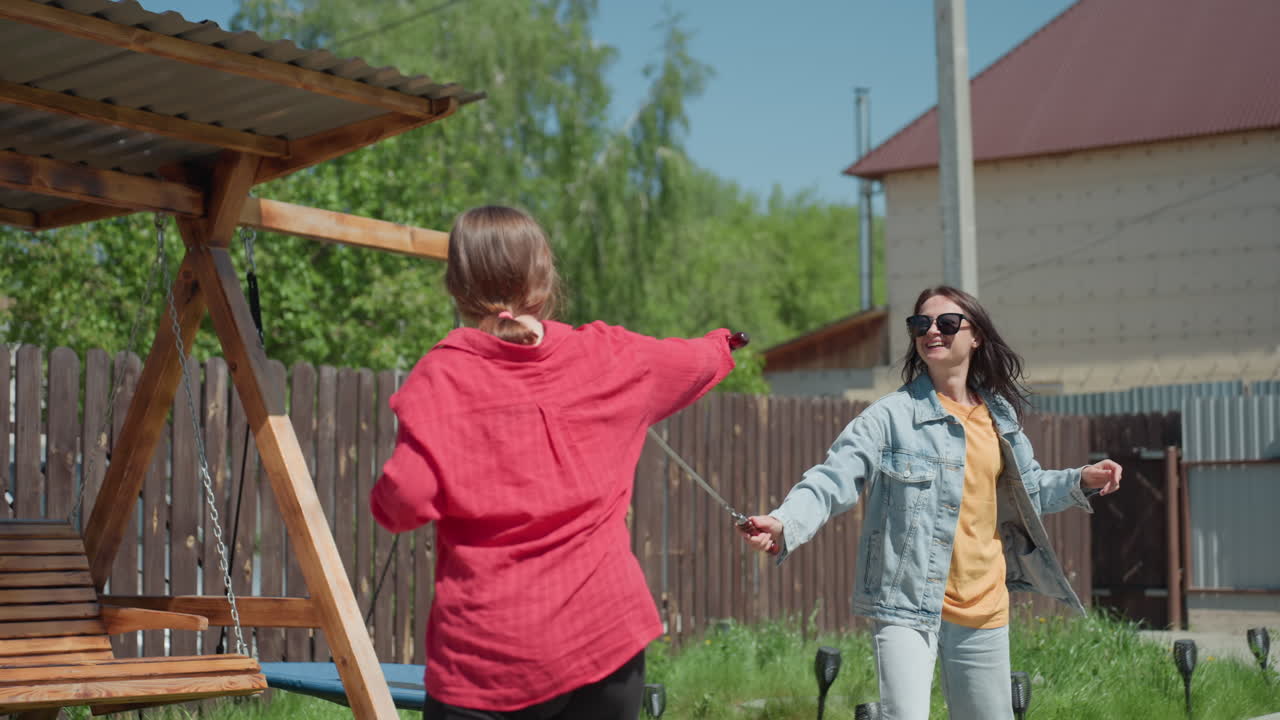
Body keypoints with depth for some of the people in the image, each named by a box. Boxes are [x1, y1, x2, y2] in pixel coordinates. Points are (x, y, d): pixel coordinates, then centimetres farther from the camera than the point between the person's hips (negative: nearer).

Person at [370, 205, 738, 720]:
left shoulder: (442, 376, -5)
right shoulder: (605, 358, 6)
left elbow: (405, 500, -16)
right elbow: (697, 360, 25)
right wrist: (723, 345, 48)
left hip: (484, 652, -3)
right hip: (604, 636, 3)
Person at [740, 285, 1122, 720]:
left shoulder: (999, 417, 9)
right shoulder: (892, 416, -7)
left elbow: (1028, 488, 24)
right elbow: (833, 481, -16)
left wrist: (1081, 481, 7)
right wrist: (784, 524, -33)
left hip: (984, 610, 5)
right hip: (908, 606, -5)